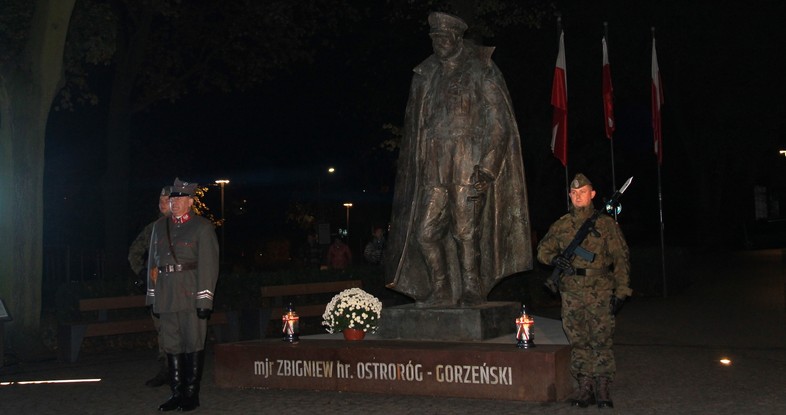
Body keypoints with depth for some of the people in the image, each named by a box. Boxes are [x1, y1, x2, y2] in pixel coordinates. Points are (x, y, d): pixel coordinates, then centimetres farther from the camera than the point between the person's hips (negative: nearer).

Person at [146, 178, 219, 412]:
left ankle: (191, 395, 7)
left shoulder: (202, 227, -2)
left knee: (193, 344, 0)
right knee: (171, 344, 8)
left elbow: (208, 265, -7)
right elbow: (153, 262, 17)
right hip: (166, 297, 5)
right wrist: (153, 297, 13)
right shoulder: (160, 226, 15)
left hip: (190, 295, -5)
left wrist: (205, 300, -13)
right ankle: (177, 393, 16)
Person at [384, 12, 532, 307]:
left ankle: (471, 292, 8)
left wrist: (487, 168, -13)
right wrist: (412, 169, 13)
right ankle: (440, 293, 12)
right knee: (425, 233, 0)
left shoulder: (481, 73, -1)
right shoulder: (425, 76, 15)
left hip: (469, 169, -5)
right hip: (435, 171, 5)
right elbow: (414, 130, 19)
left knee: (466, 232, -4)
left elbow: (500, 124, -5)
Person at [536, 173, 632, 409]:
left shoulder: (606, 224, 2)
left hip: (601, 292, -3)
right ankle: (585, 388, 12)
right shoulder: (561, 226, 10)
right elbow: (543, 249, 14)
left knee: (602, 340, -3)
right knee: (578, 342, 5)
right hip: (572, 293, 3)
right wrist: (556, 259, -9)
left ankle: (602, 390, 3)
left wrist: (621, 291, -6)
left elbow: (621, 258, 1)